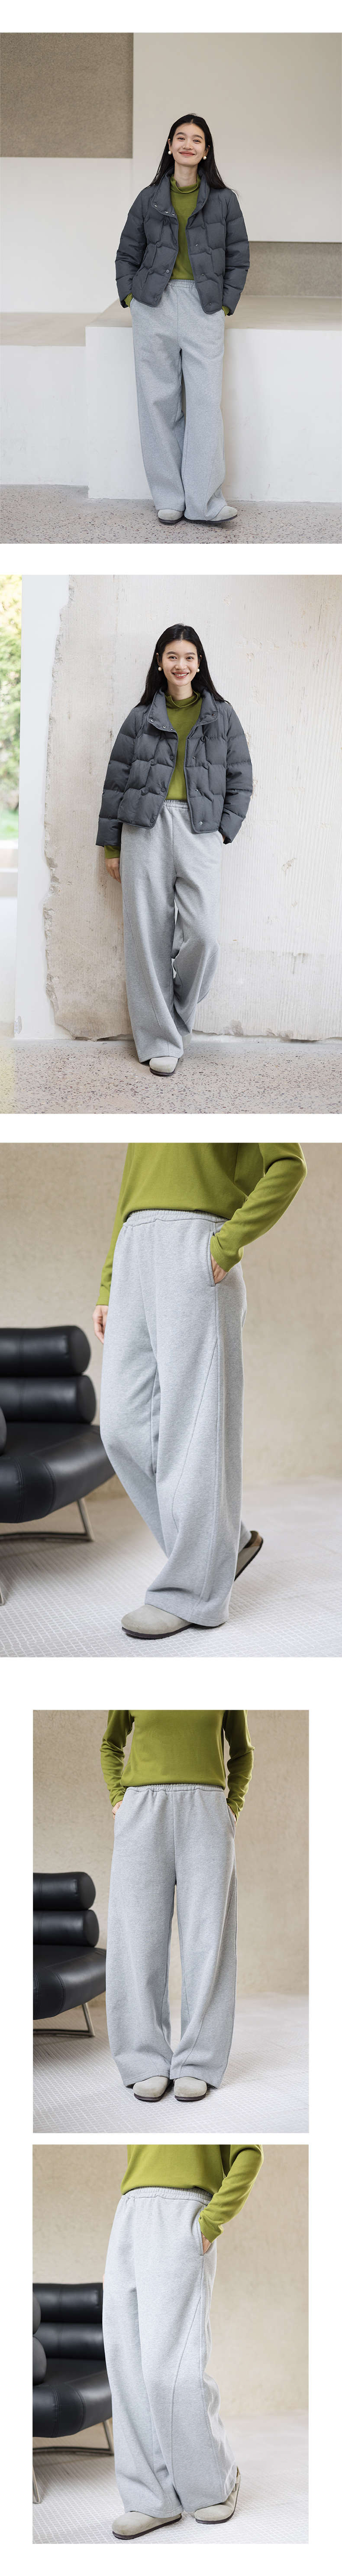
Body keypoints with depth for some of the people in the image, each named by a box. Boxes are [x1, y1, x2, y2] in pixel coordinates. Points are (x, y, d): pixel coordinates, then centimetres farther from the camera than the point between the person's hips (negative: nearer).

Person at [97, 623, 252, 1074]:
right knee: (149, 935, -3)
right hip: (146, 829, 0)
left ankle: (180, 1017, 11)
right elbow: (117, 780, 12)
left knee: (204, 934, -15)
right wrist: (110, 844, 8)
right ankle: (160, 1041, 2)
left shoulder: (222, 715, 13)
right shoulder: (141, 718, 12)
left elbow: (240, 779, 13)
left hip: (200, 830, 0)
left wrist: (225, 829, 1)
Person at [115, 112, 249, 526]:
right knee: (158, 401, -1)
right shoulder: (150, 198, 10)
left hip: (204, 306, -1)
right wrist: (130, 296, 5)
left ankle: (205, 501, -9)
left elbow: (239, 257, 11)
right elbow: (128, 253, 18)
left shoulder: (224, 200, 8)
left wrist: (226, 303, 1)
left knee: (207, 401, -10)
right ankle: (168, 498, 5)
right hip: (154, 305, 1)